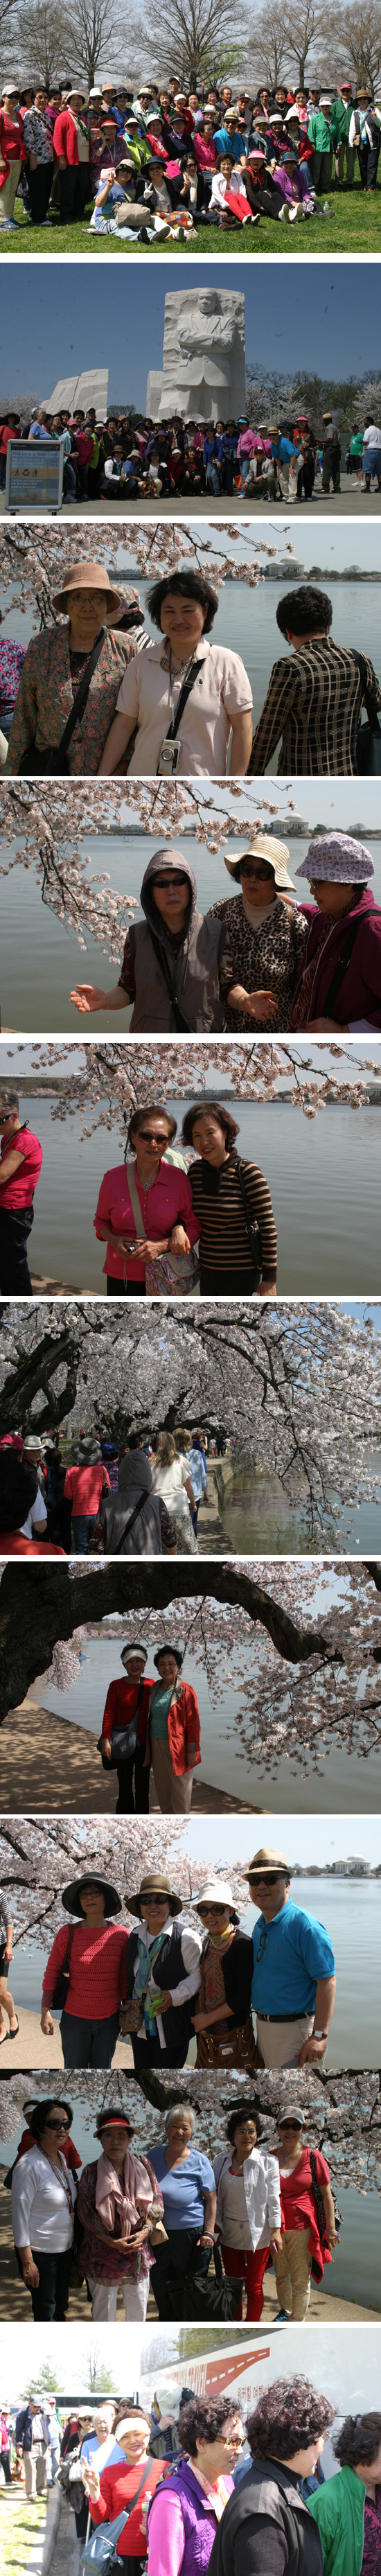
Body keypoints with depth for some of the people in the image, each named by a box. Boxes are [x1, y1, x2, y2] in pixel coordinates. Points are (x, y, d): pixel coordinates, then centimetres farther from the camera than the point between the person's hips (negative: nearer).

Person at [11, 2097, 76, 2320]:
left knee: (61, 2306, 15)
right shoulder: (29, 2166, -19)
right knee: (45, 2312, 0)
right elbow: (20, 2216, -18)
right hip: (40, 2253, -8)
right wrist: (28, 2263, -19)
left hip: (65, 2249, 8)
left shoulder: (61, 2158, 6)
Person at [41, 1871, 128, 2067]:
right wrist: (45, 2012, -3)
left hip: (109, 2020, 1)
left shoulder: (121, 1934, -3)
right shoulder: (68, 1934, -7)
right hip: (75, 2019, -1)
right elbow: (52, 1974, -1)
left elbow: (124, 1977, 5)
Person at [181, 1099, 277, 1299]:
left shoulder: (248, 1172, -15)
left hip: (242, 1275, -6)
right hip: (208, 1271, 6)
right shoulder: (195, 1171, 3)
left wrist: (269, 1280, -14)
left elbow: (268, 1228, -13)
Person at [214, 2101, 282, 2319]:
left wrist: (276, 2229, -7)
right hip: (230, 2231, 3)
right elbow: (218, 2197, 9)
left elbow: (273, 2197, -5)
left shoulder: (267, 2161, -8)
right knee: (232, 2285, 10)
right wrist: (216, 2226, 8)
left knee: (254, 2286, 2)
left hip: (257, 2231, -3)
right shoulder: (222, 2160, 2)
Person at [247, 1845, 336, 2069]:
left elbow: (327, 1981, -20)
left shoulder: (305, 1926, -16)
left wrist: (319, 2036, -24)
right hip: (264, 2025, 9)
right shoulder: (260, 1928, 11)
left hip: (295, 2029, -9)